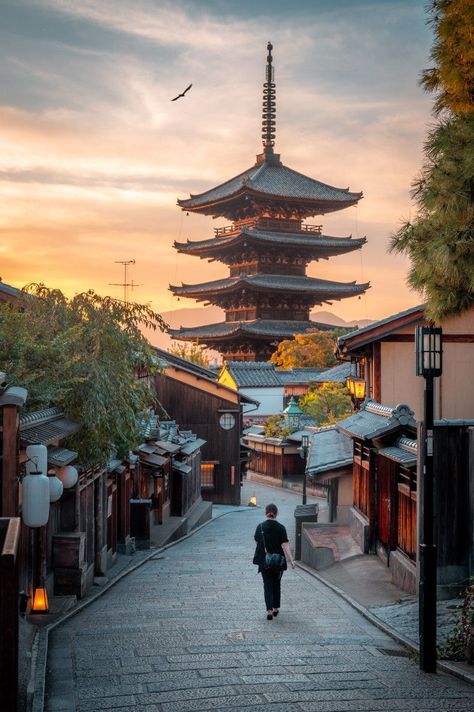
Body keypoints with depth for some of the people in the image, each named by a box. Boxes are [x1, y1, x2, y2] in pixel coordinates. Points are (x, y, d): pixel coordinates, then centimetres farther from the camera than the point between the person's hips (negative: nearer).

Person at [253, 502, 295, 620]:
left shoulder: (260, 527, -4)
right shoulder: (280, 528, -8)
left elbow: (257, 541, 9)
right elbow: (285, 544, -14)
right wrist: (291, 559, -16)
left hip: (264, 561, 0)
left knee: (267, 586, 4)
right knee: (276, 584, 18)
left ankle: (269, 611, -10)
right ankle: (276, 608, 26)